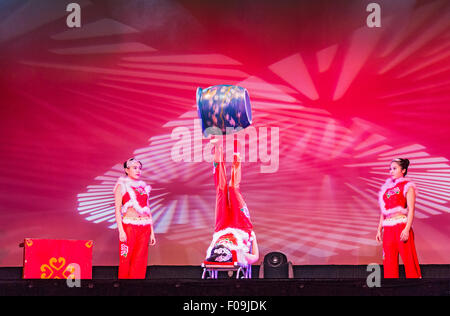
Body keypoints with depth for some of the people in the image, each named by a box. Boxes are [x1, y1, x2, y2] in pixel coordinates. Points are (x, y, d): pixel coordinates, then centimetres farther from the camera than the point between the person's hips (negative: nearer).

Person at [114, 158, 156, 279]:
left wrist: (152, 232, 12)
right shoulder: (122, 186, 2)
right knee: (126, 260, -4)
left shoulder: (144, 187, 16)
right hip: (128, 226, -5)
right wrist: (121, 231, -14)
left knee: (140, 261, 2)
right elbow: (117, 210, -4)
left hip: (144, 228, 5)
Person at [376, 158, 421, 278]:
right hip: (388, 228, 6)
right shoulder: (387, 187, 18)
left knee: (409, 260, -7)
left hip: (402, 225, -6)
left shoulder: (407, 186, 1)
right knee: (389, 261, 3)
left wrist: (407, 229, -18)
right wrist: (379, 229, 15)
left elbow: (411, 210, -8)